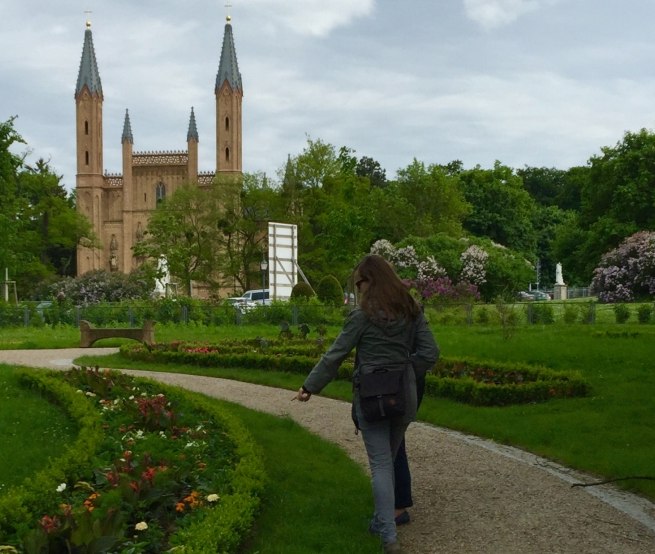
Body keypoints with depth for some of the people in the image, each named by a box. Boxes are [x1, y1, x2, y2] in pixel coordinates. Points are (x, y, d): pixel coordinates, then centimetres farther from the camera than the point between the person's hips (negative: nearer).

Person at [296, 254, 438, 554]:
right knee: (388, 460, 18)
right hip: (404, 395, 5)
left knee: (380, 464, -2)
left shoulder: (363, 315, -10)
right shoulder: (411, 310, 5)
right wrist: (406, 373, 13)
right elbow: (429, 353, 3)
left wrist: (310, 386, 3)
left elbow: (335, 355, -6)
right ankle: (380, 521, 29)